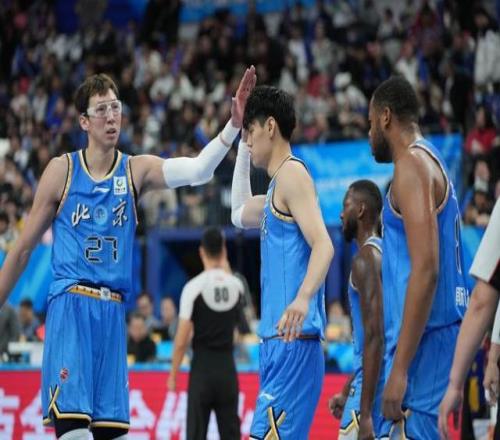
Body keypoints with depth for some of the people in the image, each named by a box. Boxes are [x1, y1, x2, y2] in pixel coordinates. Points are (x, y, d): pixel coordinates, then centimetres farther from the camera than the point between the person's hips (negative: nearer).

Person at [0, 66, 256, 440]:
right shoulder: (62, 170, 2)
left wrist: (234, 125, -24)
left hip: (113, 311, 4)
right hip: (70, 306, -4)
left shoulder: (137, 170, 8)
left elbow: (197, 170, -10)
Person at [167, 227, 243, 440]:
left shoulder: (193, 286, -10)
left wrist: (173, 374, 1)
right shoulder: (237, 285, 0)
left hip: (202, 368, -3)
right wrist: (223, 264, 30)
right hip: (228, 368, 3)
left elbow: (181, 340, -8)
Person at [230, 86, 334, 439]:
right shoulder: (278, 187, 22)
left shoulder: (293, 173, -8)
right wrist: (242, 150, 36)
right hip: (278, 340, 10)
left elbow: (323, 245, -20)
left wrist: (303, 298, -37)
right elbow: (240, 214, 42)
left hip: (292, 339, -10)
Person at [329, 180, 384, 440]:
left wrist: (365, 412, -23)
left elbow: (374, 338, -20)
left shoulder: (366, 260, -12)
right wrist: (346, 393, 29)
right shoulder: (382, 253, 18)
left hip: (373, 385, -9)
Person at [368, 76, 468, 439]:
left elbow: (426, 270, -20)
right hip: (441, 330, 10)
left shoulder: (412, 164, -10)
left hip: (424, 337, -10)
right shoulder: (430, 162, 20)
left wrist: (400, 368, -23)